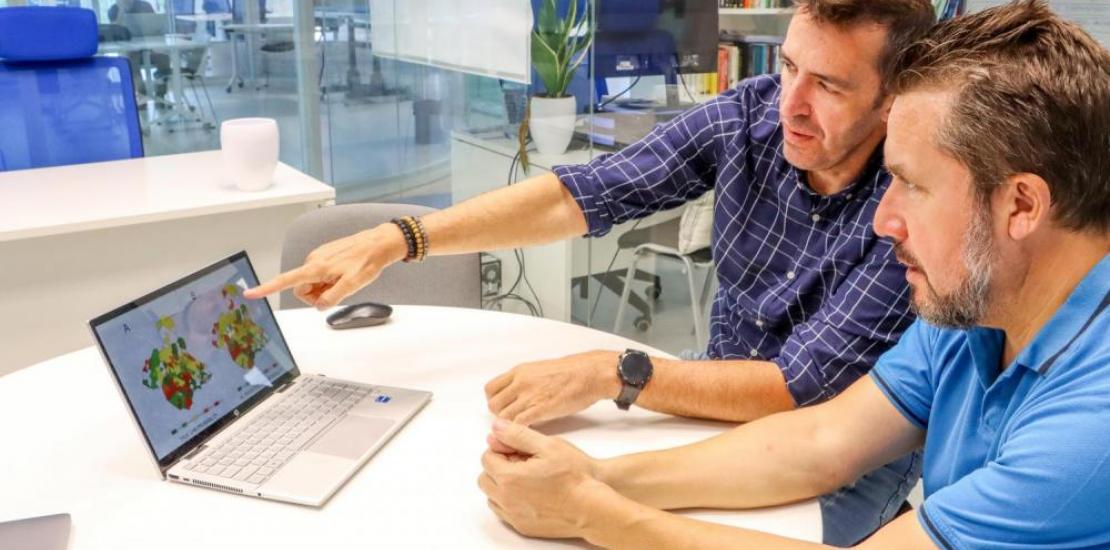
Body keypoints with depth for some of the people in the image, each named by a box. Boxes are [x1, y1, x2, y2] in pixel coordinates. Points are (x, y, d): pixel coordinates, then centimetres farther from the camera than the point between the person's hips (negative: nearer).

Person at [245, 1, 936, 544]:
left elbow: (802, 391, -27)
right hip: (723, 405, 4)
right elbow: (577, 195, -15)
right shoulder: (751, 114, -12)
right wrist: (393, 240, -22)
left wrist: (612, 373, -34)